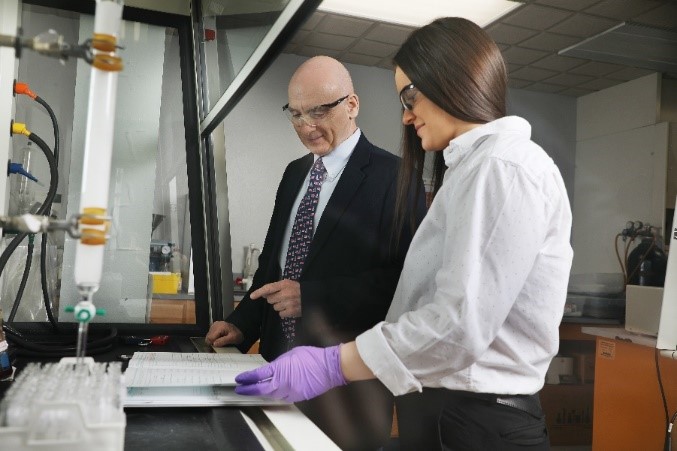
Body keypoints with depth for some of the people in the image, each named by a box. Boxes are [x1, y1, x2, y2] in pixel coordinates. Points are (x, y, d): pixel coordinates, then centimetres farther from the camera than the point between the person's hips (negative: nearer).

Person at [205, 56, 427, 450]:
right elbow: (273, 257, 14)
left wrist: (312, 296, -23)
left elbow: (405, 276, -19)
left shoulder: (393, 176, -11)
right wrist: (243, 325, 2)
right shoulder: (295, 173, 11)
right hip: (281, 361, 7)